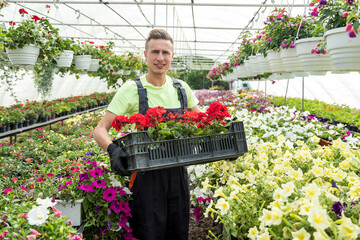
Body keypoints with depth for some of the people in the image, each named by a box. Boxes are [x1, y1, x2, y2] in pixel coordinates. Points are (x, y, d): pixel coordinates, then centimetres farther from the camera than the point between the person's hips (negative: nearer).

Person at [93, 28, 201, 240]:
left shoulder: (181, 88, 4)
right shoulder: (132, 89, -8)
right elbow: (100, 130, -11)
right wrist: (113, 149, -31)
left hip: (178, 173, 4)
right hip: (147, 175, -4)